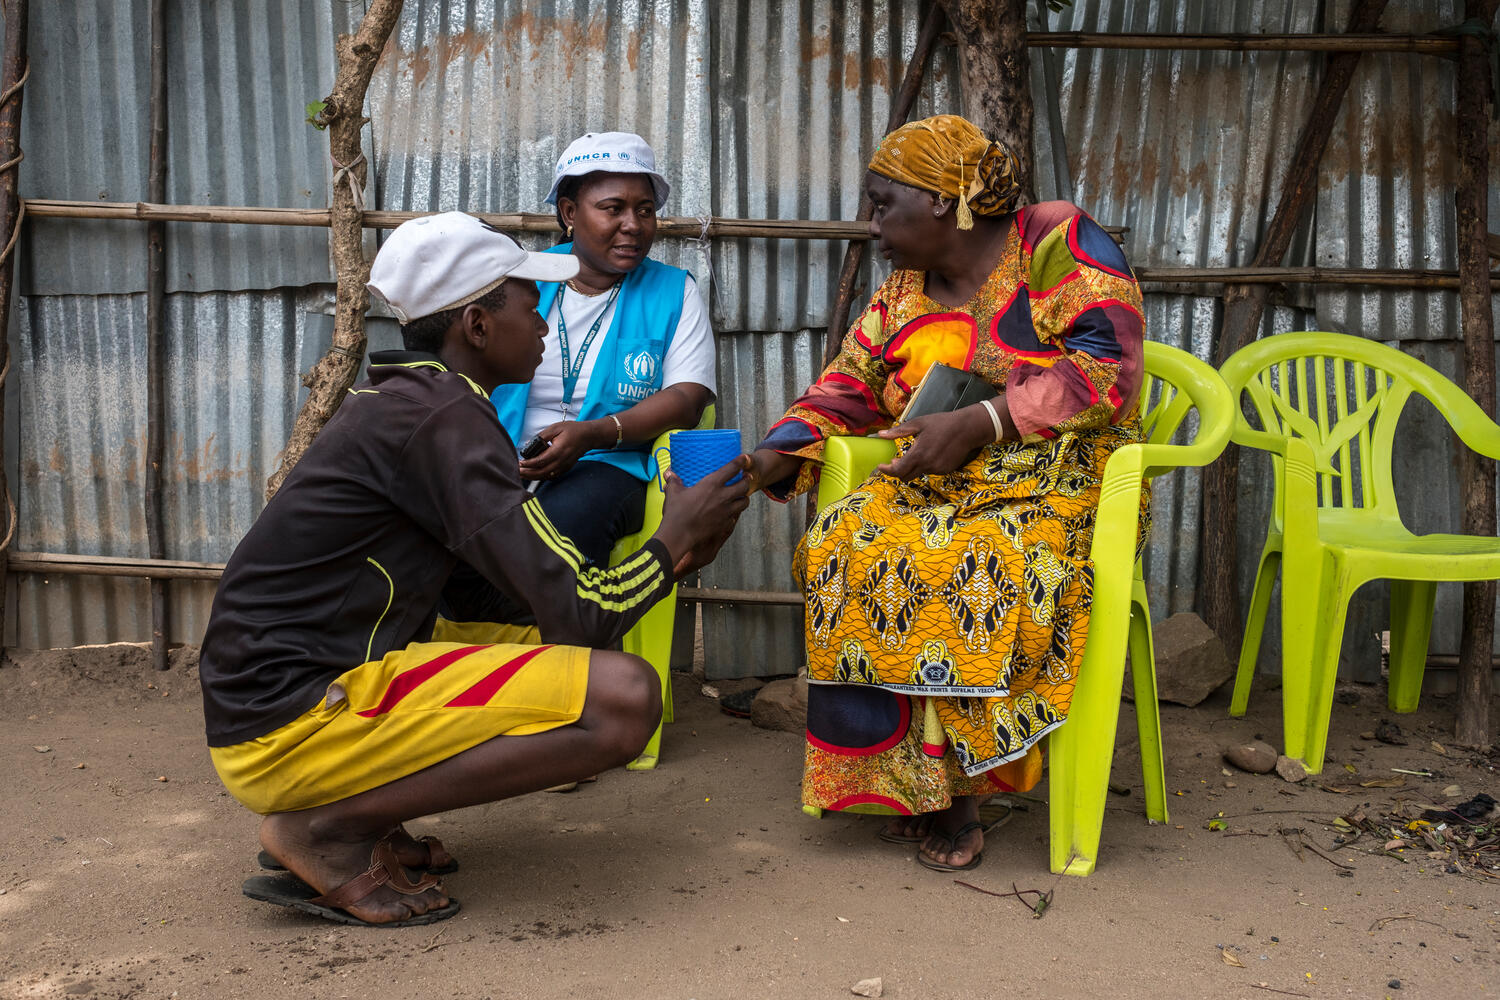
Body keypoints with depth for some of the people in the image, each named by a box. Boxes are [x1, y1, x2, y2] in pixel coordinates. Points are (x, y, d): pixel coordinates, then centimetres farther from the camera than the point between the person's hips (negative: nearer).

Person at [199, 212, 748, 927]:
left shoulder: (394, 404, 15)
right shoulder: (443, 417, -16)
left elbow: (525, 574, 21)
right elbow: (582, 613, -18)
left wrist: (673, 555, 15)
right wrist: (676, 536, 0)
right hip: (295, 722, -10)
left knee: (572, 658, 18)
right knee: (623, 697, -20)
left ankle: (350, 811, 7)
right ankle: (327, 828, -10)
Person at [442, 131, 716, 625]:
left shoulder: (674, 292, 11)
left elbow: (687, 396, 0)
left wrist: (592, 434, -16)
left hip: (605, 464, -1)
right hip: (500, 466, 2)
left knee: (562, 525, -37)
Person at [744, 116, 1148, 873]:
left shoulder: (1057, 243, -2)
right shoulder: (901, 296, 17)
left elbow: (1107, 365, -13)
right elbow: (841, 397, 14)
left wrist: (978, 424, -20)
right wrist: (770, 461, -6)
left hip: (1057, 487, -5)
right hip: (931, 489, 5)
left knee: (981, 567, -35)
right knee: (841, 548, -24)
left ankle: (942, 780, -15)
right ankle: (932, 795, -18)